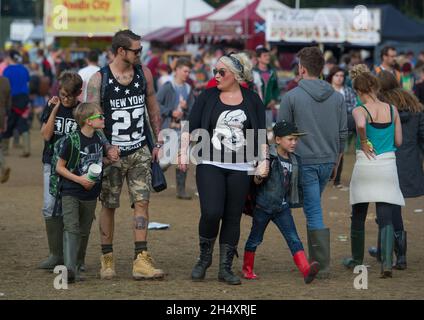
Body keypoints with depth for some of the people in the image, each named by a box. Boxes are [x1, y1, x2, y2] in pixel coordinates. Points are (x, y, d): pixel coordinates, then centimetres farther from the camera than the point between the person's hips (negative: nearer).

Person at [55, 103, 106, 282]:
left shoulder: (99, 138, 4)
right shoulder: (72, 140, -14)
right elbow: (59, 167, -9)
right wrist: (79, 179, -17)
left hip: (91, 194, 6)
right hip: (71, 193, -6)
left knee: (84, 232, 9)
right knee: (71, 228, -17)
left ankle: (76, 269, 18)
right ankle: (69, 268, -25)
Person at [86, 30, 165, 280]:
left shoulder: (144, 74, 3)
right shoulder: (99, 80, -9)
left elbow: (153, 109, 12)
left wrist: (159, 142, 10)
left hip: (140, 151, 3)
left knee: (142, 202, -7)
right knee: (109, 206, 5)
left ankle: (141, 261, -9)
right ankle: (107, 259, 16)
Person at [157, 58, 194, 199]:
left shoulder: (188, 89, 12)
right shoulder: (167, 87, -4)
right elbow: (156, 104, -8)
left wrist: (186, 107, -7)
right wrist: (171, 112, -14)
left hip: (183, 129, 5)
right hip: (168, 128, -5)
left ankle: (181, 189, 7)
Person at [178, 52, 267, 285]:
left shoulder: (252, 100, 6)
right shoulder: (208, 96, 5)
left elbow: (261, 134, 8)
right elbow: (190, 126, 2)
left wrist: (263, 160, -1)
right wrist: (183, 152, -9)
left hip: (240, 169, 1)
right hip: (210, 165, -1)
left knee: (232, 218, 3)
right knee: (211, 212, -15)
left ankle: (225, 268, 11)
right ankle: (204, 258, 7)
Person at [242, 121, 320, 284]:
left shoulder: (294, 161, 5)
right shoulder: (268, 157, -14)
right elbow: (256, 181, -12)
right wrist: (259, 177, -32)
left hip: (282, 207, 5)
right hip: (263, 205, -4)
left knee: (294, 239, -9)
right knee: (255, 239, 12)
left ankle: (306, 270, -20)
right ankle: (247, 269, 31)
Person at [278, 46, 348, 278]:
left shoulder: (291, 97, -8)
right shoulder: (337, 97, 5)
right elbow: (343, 133, 9)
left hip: (304, 161, -5)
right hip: (328, 161, 5)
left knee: (314, 212, -3)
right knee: (313, 209, 19)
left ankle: (322, 265, -5)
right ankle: (316, 258, 21)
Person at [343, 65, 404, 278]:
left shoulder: (360, 111, -9)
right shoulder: (392, 110, 2)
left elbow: (361, 125, -32)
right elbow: (398, 141, 5)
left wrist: (364, 142, -14)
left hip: (366, 164, -2)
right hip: (388, 165, 2)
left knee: (358, 216, 15)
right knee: (386, 218, 0)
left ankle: (357, 259, 28)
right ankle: (387, 263, -14)